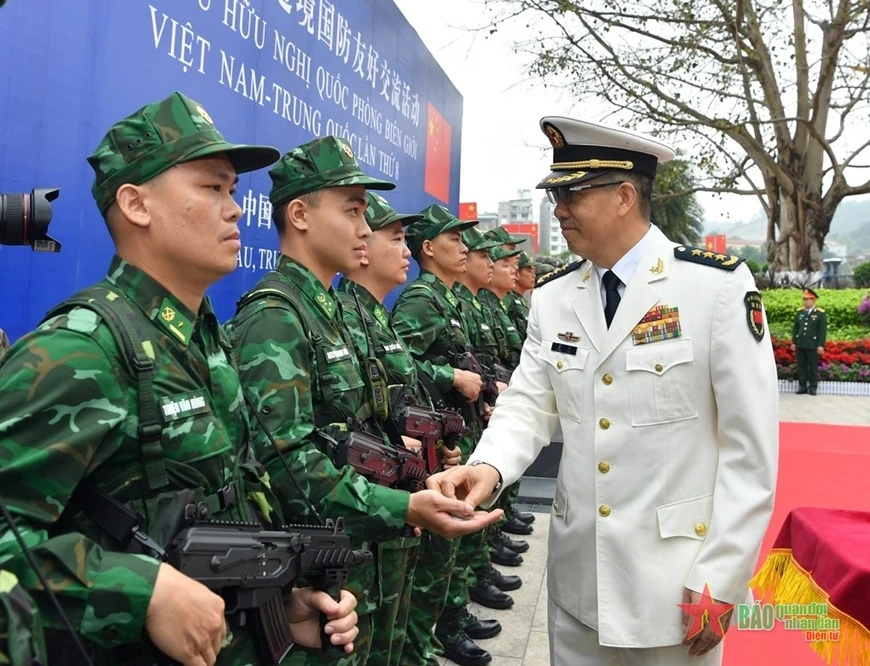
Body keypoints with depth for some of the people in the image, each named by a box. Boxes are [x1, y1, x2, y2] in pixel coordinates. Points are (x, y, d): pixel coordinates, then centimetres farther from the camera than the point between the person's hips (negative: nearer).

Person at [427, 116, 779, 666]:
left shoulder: (718, 286, -13)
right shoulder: (553, 297, 1)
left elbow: (750, 444, -11)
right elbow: (528, 407, 1)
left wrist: (721, 582, -11)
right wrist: (488, 469, -21)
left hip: (676, 577, -4)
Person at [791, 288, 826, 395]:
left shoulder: (820, 313, -2)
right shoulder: (799, 312, 11)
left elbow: (823, 330, -6)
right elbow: (795, 328, 14)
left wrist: (821, 345, -11)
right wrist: (793, 342, 10)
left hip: (813, 346, -4)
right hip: (800, 345, 4)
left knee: (813, 367, 2)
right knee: (801, 366, 7)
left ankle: (813, 387, 10)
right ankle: (802, 386, 13)